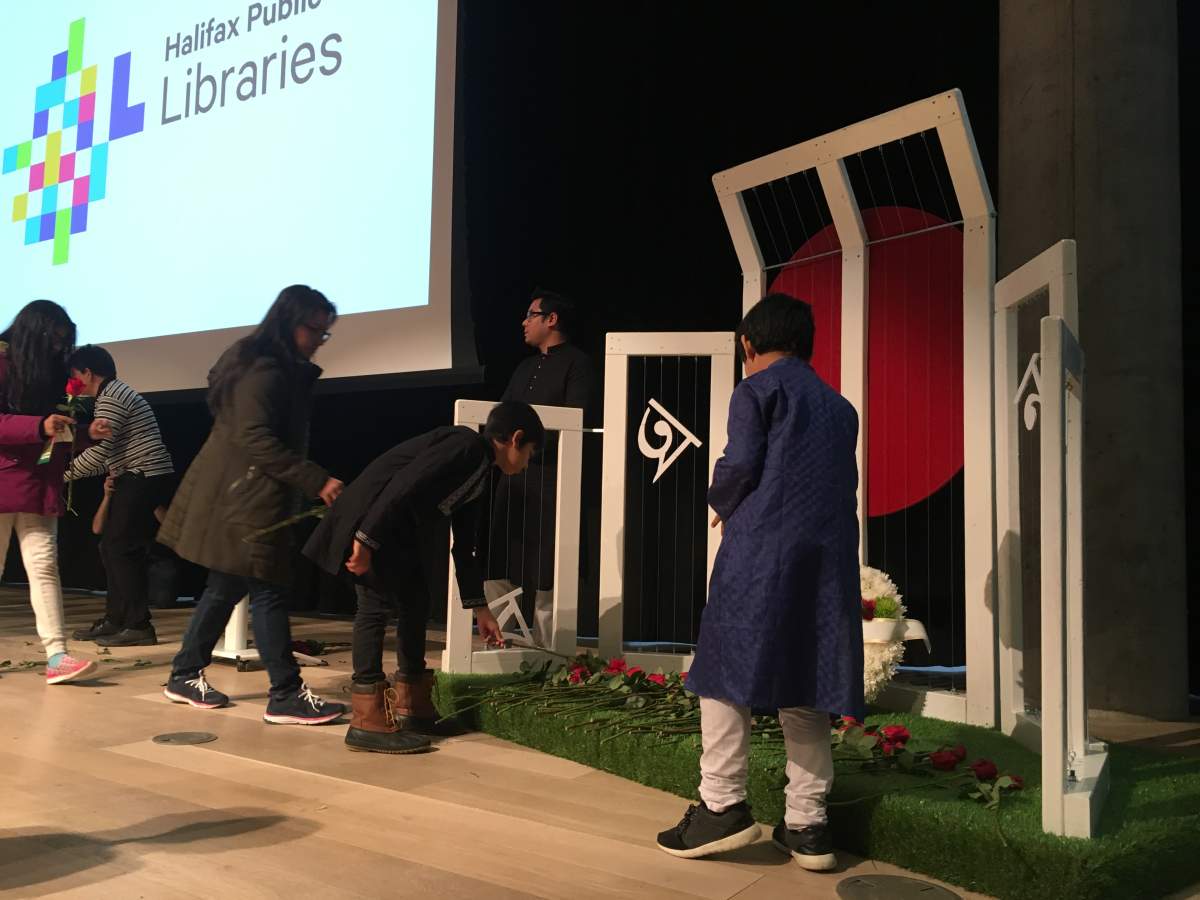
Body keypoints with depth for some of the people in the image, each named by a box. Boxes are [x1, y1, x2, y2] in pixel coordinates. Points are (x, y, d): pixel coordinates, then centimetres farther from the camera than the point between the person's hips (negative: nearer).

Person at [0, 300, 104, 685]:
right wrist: (39, 427, -26)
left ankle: (56, 656, -6)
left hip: (38, 487, 5)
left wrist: (86, 433, 1)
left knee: (44, 567, -2)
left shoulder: (50, 372, 12)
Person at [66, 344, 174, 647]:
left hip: (144, 479, -10)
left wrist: (65, 473, -7)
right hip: (141, 479, 10)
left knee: (122, 550, -9)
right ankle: (116, 620, 20)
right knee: (111, 549, 13)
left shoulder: (110, 398, -11)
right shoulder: (116, 393, 22)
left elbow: (99, 451, -17)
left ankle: (138, 626, -7)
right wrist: (112, 476, 14)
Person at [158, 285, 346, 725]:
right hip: (242, 496, -10)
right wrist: (315, 480, -25)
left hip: (244, 494, 10)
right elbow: (254, 437, -23)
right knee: (267, 591, -8)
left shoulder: (284, 371, 16)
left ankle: (185, 675, 25)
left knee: (227, 587, 15)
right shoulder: (264, 371, -16)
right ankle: (286, 694, -4)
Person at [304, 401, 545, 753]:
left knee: (415, 603, 14)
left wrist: (479, 607, 24)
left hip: (398, 534, 11)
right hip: (370, 525, -11)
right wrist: (367, 539, -28)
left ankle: (412, 708, 22)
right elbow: (406, 485, -24)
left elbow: (464, 544, 22)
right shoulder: (467, 445, -13)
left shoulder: (477, 470, 17)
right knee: (377, 604, -12)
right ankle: (367, 723, -9)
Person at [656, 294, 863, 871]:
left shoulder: (756, 390, 3)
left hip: (761, 548, -6)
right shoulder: (838, 406, 22)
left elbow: (741, 464, -9)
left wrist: (722, 504, 12)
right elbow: (845, 482, 19)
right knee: (804, 687, 7)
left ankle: (723, 804, -5)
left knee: (727, 671, -1)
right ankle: (806, 823, 9)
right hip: (828, 558, 6)